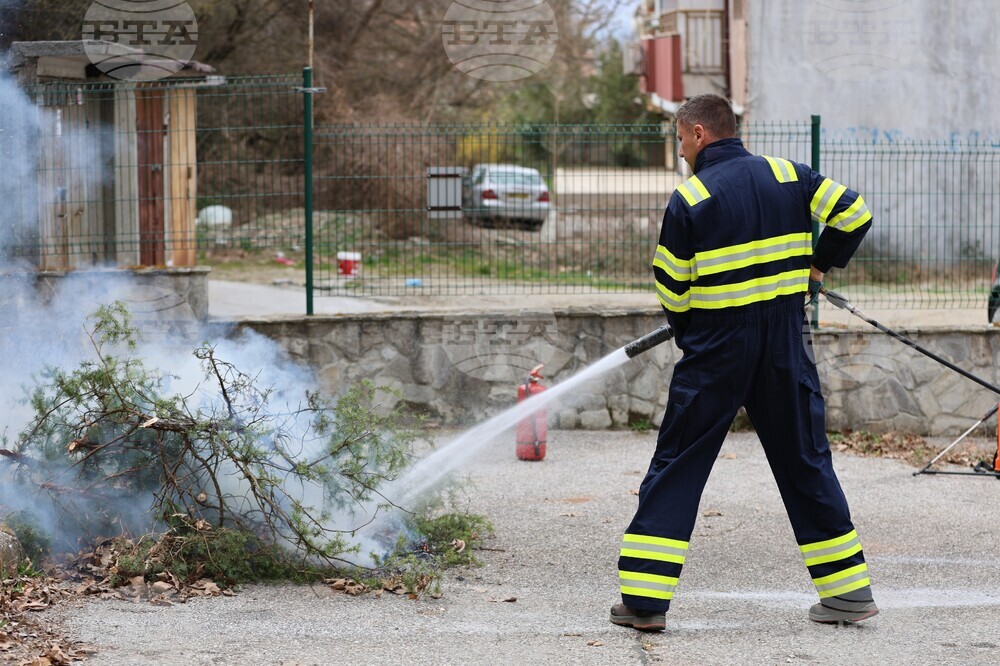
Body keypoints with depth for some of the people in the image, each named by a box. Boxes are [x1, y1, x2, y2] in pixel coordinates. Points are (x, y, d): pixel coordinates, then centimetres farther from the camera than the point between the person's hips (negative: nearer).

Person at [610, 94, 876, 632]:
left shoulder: (688, 199, -7)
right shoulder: (788, 176, 3)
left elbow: (672, 290, -3)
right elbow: (854, 214, 1)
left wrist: (688, 337, 15)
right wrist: (817, 265, 16)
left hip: (716, 351, -4)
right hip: (786, 343, 4)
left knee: (675, 467, 3)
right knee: (805, 461, 13)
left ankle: (644, 598, -2)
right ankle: (849, 591, 15)